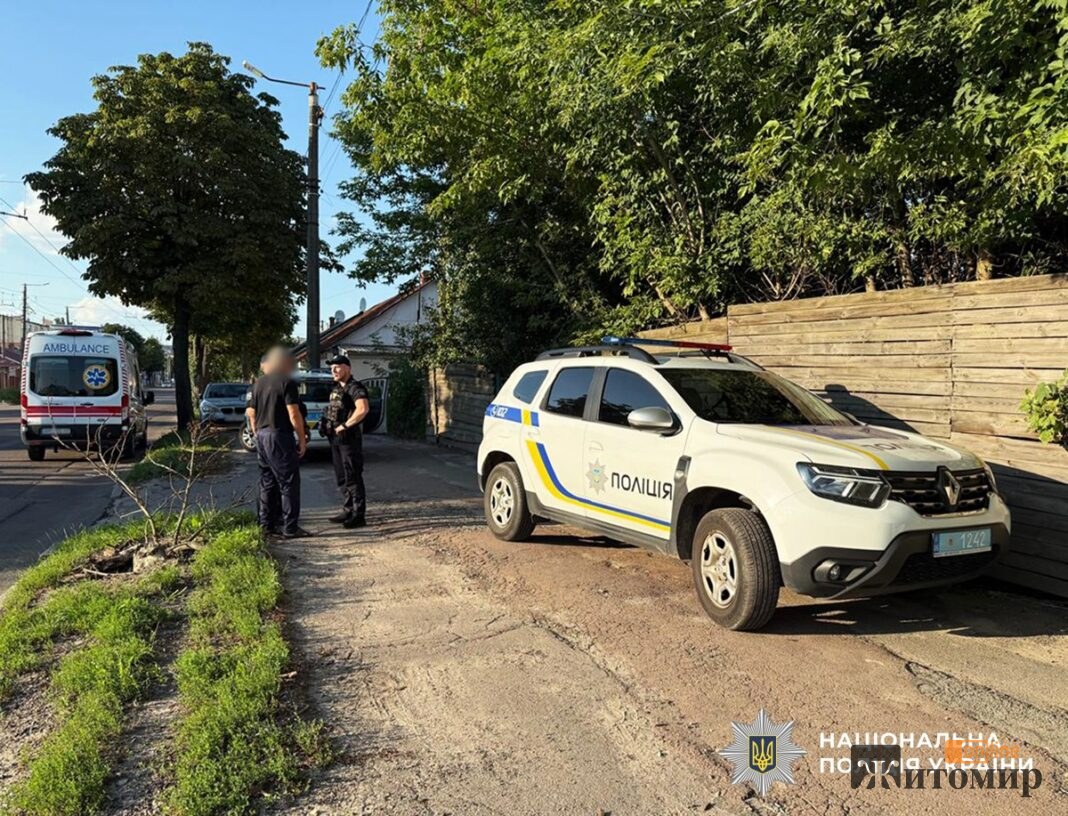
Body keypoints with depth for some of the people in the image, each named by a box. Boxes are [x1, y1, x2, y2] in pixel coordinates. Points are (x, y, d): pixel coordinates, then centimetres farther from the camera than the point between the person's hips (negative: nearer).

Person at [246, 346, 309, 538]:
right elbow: (294, 415, -16)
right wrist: (302, 439, -10)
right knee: (289, 482, -3)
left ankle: (267, 524, 21)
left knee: (268, 482, 15)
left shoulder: (259, 383, 13)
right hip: (280, 436, -8)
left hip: (261, 436, 8)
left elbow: (252, 414, 17)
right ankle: (289, 527, -2)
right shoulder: (287, 382, -10)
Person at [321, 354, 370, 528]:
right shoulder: (336, 389, 16)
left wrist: (344, 425, -24)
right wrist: (326, 424, 9)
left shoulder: (355, 387, -14)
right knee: (342, 477, 15)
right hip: (335, 439, 10)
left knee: (353, 477, -6)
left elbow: (363, 409, -30)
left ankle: (359, 515, -1)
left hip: (349, 438, -10)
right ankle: (348, 510, 24)